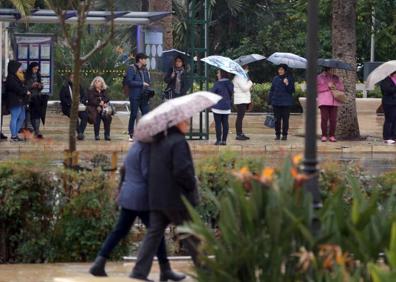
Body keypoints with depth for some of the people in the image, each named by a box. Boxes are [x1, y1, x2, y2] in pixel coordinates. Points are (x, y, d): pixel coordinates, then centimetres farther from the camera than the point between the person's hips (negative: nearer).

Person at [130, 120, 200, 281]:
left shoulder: (158, 142, 11)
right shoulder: (178, 142, -16)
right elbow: (182, 170, -25)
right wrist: (192, 185, -9)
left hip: (157, 198, 7)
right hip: (176, 197, -7)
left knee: (154, 232, 5)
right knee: (191, 235, 6)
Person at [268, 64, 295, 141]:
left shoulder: (289, 79, 1)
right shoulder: (275, 79, 7)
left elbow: (292, 91, -2)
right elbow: (272, 90, 11)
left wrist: (287, 84, -18)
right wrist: (269, 101, 6)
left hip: (286, 103, -2)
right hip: (276, 102, 2)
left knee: (285, 119, 1)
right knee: (277, 119, 4)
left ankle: (284, 135, 9)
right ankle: (277, 134, 11)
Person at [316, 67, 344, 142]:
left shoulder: (336, 78, 20)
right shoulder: (320, 77, 8)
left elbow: (341, 87, 12)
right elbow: (318, 88, -4)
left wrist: (335, 86, -7)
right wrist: (328, 86, -8)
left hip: (334, 102, 3)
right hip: (324, 101, -3)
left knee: (333, 119, -3)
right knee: (324, 118, -8)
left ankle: (332, 135, 2)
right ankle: (324, 135, -2)